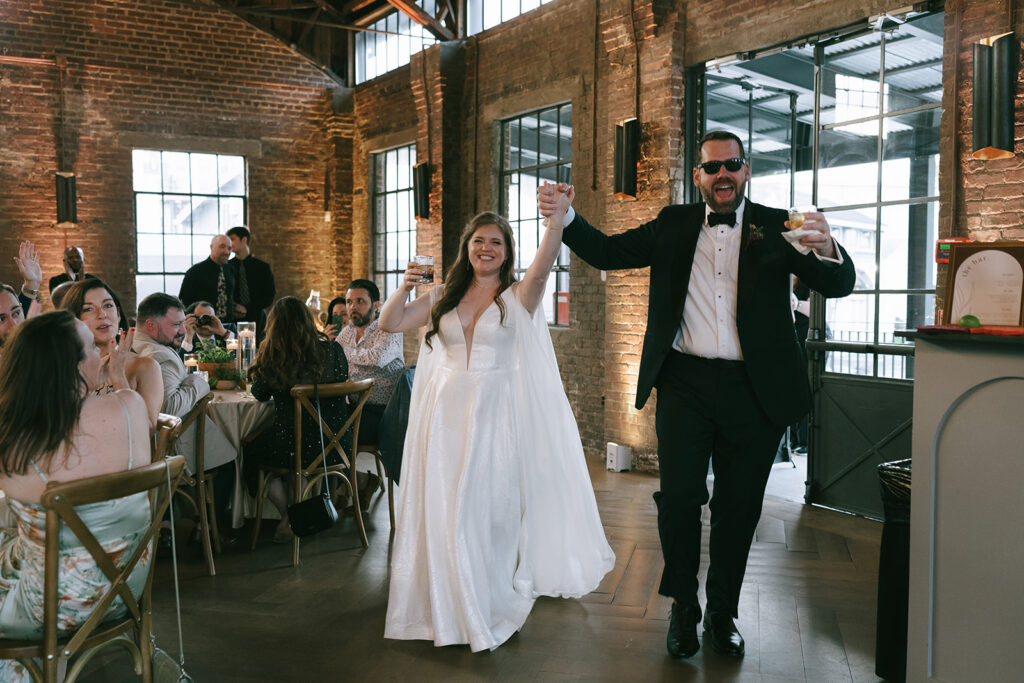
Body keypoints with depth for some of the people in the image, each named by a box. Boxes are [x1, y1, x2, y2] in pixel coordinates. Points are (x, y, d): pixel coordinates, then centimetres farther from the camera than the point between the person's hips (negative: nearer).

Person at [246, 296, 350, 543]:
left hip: (293, 449, -3)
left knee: (251, 450, 29)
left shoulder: (271, 356, -11)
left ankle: (289, 517, 28)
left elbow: (259, 394, 7)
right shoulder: (332, 350, -6)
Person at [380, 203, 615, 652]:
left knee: (491, 508, 1)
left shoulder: (517, 297, 0)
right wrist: (406, 287, -10)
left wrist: (556, 219, -38)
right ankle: (454, 610, 23)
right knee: (446, 511, 5)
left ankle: (492, 608, 21)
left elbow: (542, 270, -22)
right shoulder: (444, 297, 10)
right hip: (447, 414, 3)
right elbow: (389, 325, 7)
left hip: (494, 415, -3)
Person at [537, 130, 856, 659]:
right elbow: (606, 252, 6)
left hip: (752, 391, 0)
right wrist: (564, 216, -11)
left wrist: (827, 250, -28)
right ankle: (683, 607, 21)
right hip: (685, 383, 0)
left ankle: (723, 614, 28)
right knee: (679, 497, 0)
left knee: (739, 506, 10)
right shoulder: (673, 225, 10)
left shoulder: (775, 227, 5)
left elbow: (838, 286, -4)